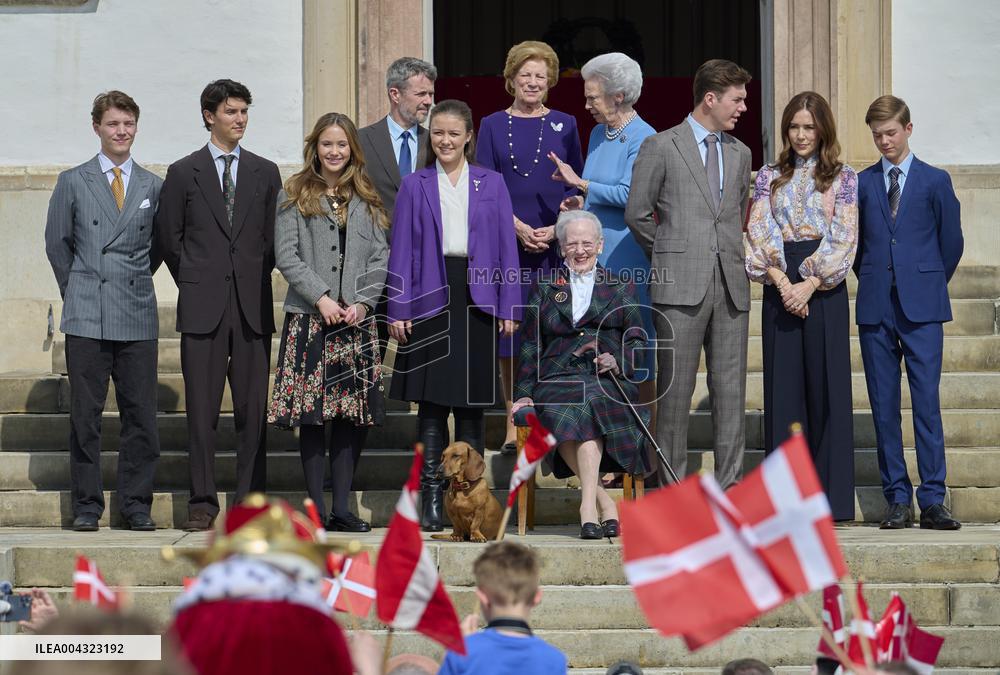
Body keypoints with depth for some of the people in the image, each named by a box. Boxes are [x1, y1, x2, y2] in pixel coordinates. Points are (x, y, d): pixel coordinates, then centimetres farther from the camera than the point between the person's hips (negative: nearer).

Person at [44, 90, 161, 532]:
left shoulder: (153, 187, 11)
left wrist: (135, 283, 12)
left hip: (138, 317, 1)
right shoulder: (72, 182, 7)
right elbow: (57, 243, 11)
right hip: (86, 318, -1)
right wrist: (78, 293, 12)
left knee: (141, 416, -1)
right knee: (85, 416, 0)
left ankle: (136, 506, 7)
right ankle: (87, 507, 6)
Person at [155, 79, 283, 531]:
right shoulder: (183, 173, 6)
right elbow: (168, 237, 8)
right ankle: (202, 501, 2)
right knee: (201, 408, -2)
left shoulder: (265, 172, 12)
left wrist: (256, 281, 5)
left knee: (253, 408, 0)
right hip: (202, 306, -1)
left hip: (252, 306, 2)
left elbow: (274, 237, 13)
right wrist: (194, 283, 5)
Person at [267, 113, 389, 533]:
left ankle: (342, 506, 5)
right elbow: (286, 255, -2)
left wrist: (363, 301, -5)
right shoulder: (294, 195, 5)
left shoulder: (366, 200, 14)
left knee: (353, 414, 0)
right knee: (312, 414, -3)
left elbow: (380, 256, 9)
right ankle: (317, 508, 2)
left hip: (356, 321, 3)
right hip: (309, 319, -3)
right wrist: (321, 298, -11)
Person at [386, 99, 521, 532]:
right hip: (430, 300, -1)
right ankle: (431, 500, 3)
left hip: (477, 299, 1)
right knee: (431, 403, -1)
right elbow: (401, 250, 5)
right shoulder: (415, 186, 8)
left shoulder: (491, 184, 9)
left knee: (471, 404, 4)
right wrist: (398, 310, -2)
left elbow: (506, 248, 7)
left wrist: (508, 307, 0)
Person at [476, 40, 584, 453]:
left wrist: (555, 229, -9)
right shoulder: (493, 126, 8)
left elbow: (576, 188, 7)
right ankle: (514, 422, 5)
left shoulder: (565, 125, 9)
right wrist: (518, 227, -11)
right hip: (506, 241, 0)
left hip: (555, 244, 0)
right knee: (509, 331, -1)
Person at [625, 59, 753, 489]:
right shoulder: (660, 147, 1)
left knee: (731, 389, 2)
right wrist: (669, 254, 9)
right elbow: (636, 213, 4)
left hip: (730, 284, 5)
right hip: (680, 287, -5)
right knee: (676, 388, -3)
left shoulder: (740, 154, 17)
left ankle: (730, 483, 5)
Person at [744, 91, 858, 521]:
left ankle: (830, 493, 1)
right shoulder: (770, 176, 12)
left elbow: (844, 238, -3)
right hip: (780, 285, 2)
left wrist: (809, 285, -14)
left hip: (824, 286, -2)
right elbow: (758, 232, 3)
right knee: (783, 384, 0)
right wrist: (782, 281, -12)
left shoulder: (843, 178, 5)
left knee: (826, 383, -3)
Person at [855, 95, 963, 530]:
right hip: (876, 308, 2)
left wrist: (929, 285, 11)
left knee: (927, 403, -6)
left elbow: (951, 242, 8)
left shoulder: (935, 181, 4)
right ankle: (897, 498, 7)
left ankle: (932, 500, -5)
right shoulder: (861, 183, 9)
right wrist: (873, 280, 10)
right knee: (884, 407, 2)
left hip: (922, 308, -2)